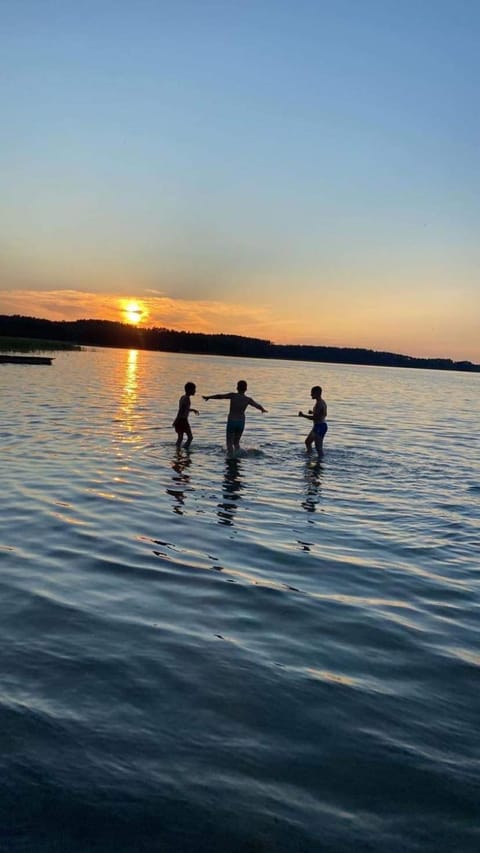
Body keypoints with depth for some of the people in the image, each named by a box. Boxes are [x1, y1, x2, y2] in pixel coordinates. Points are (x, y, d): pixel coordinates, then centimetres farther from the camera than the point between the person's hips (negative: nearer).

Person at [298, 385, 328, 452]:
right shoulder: (322, 402, 11)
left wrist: (303, 415, -17)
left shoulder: (319, 403, -21)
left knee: (318, 447, -7)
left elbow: (315, 418, -25)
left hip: (320, 426, -11)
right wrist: (312, 412, 14)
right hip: (318, 426, 11)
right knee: (307, 441, 25)